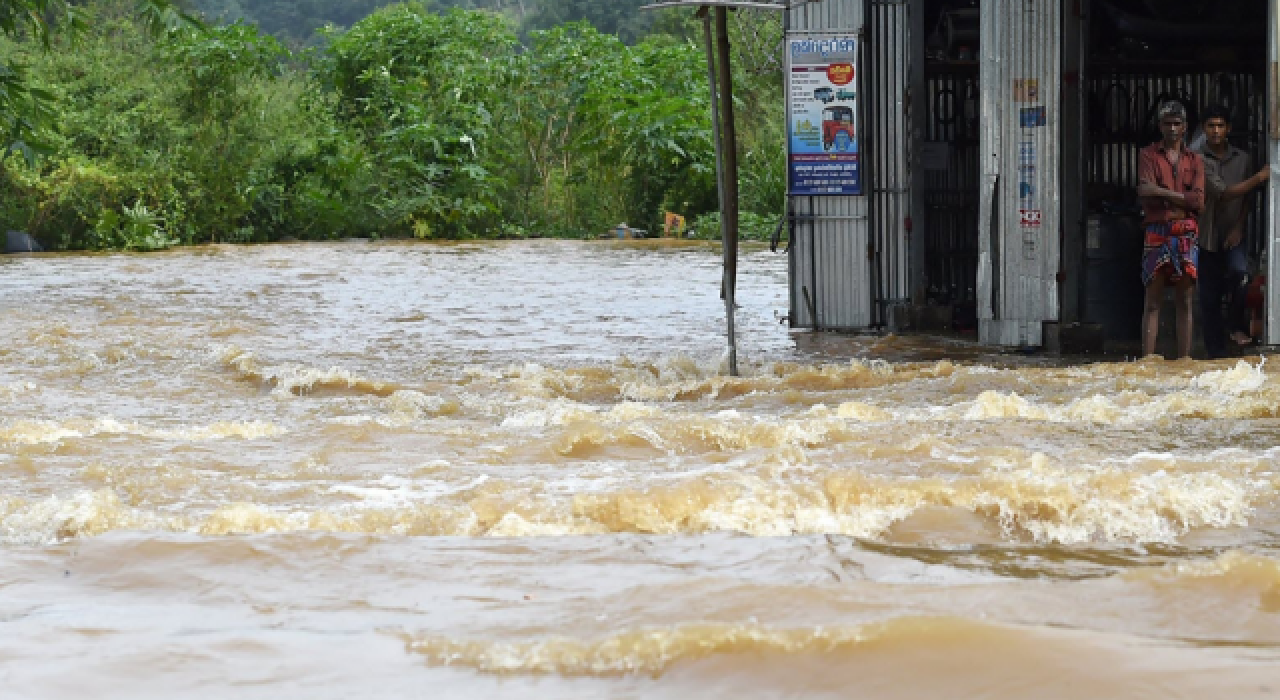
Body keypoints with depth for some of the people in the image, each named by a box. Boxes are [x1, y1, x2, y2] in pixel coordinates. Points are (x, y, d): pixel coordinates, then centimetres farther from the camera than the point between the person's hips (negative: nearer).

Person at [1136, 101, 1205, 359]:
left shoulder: (1194, 161, 14)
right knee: (1152, 302, -4)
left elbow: (1199, 202, 0)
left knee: (1185, 303, 3)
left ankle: (1184, 358, 5)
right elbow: (1145, 192, -9)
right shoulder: (1148, 155, 8)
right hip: (1156, 234, -2)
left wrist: (1163, 193, -5)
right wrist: (1181, 199, -7)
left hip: (1187, 234, 2)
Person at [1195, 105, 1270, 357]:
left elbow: (1246, 200, 9)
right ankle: (1216, 354, 10)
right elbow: (1223, 194, -17)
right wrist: (1259, 177, -22)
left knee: (1240, 271, -28)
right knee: (1209, 300, 1)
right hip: (1208, 237, -1)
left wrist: (1238, 228, -6)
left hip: (1233, 234, 1)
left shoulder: (1243, 159, 5)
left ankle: (1237, 326, -10)